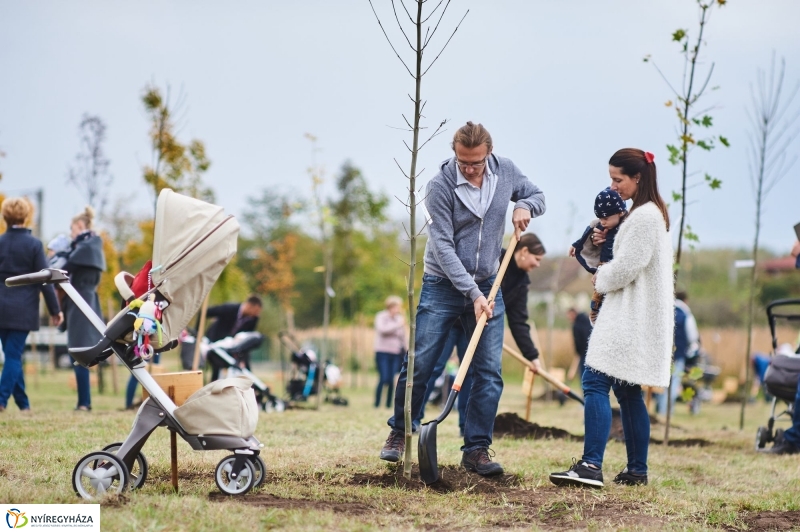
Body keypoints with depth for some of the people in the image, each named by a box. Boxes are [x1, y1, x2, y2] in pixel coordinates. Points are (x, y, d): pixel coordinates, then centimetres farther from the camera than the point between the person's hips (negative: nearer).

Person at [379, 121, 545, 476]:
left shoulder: (506, 172, -4)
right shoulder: (440, 186, -17)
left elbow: (537, 195, 13)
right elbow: (443, 247, -19)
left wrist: (525, 206, -12)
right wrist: (473, 293, -25)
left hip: (487, 286, 3)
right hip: (443, 285, -3)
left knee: (489, 373, -3)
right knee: (419, 366, -1)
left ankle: (476, 449, 3)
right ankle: (400, 433, 19)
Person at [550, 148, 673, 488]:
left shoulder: (645, 216, -14)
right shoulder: (642, 214, 19)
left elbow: (625, 269, -19)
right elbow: (626, 259, 21)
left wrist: (600, 280, -1)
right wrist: (603, 242, 3)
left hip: (630, 319, -11)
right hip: (631, 317, 11)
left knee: (595, 382, -17)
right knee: (627, 392, 12)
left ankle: (591, 466, -25)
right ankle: (637, 470, 15)